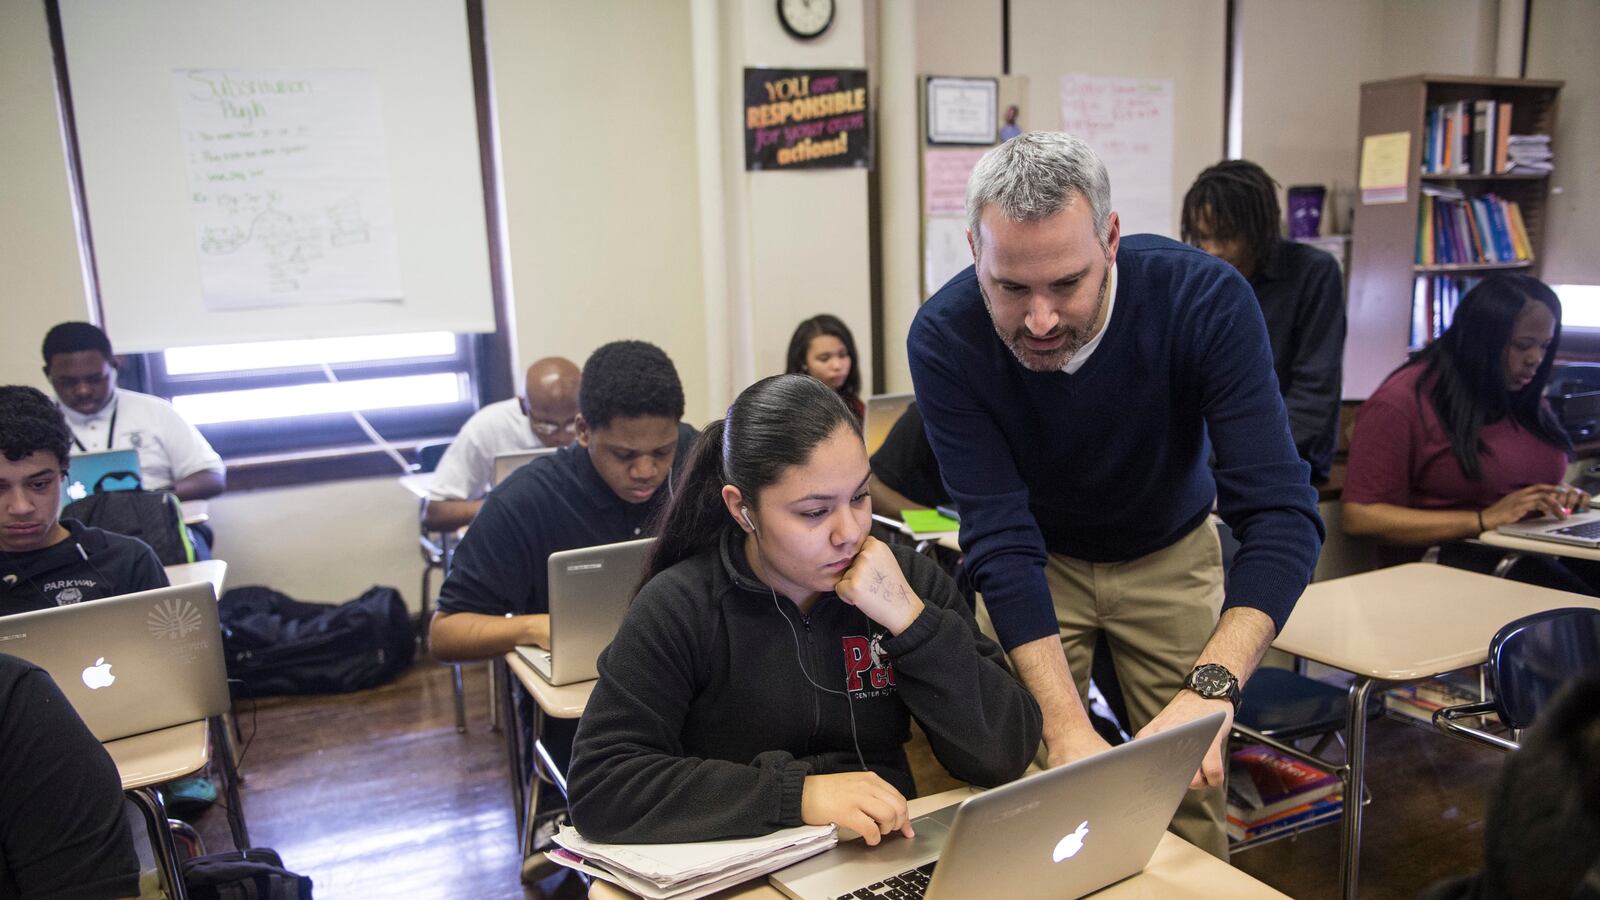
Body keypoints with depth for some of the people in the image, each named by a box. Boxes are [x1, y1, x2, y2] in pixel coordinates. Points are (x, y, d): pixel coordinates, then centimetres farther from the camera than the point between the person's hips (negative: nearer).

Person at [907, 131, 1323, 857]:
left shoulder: (1206, 300, -29)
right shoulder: (944, 336, -28)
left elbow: (1280, 512, -33)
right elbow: (1001, 538, -28)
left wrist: (1210, 688, -47)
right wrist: (1066, 722, -38)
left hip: (1168, 552, 1)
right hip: (1038, 558, 0)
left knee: (1189, 785, 6)